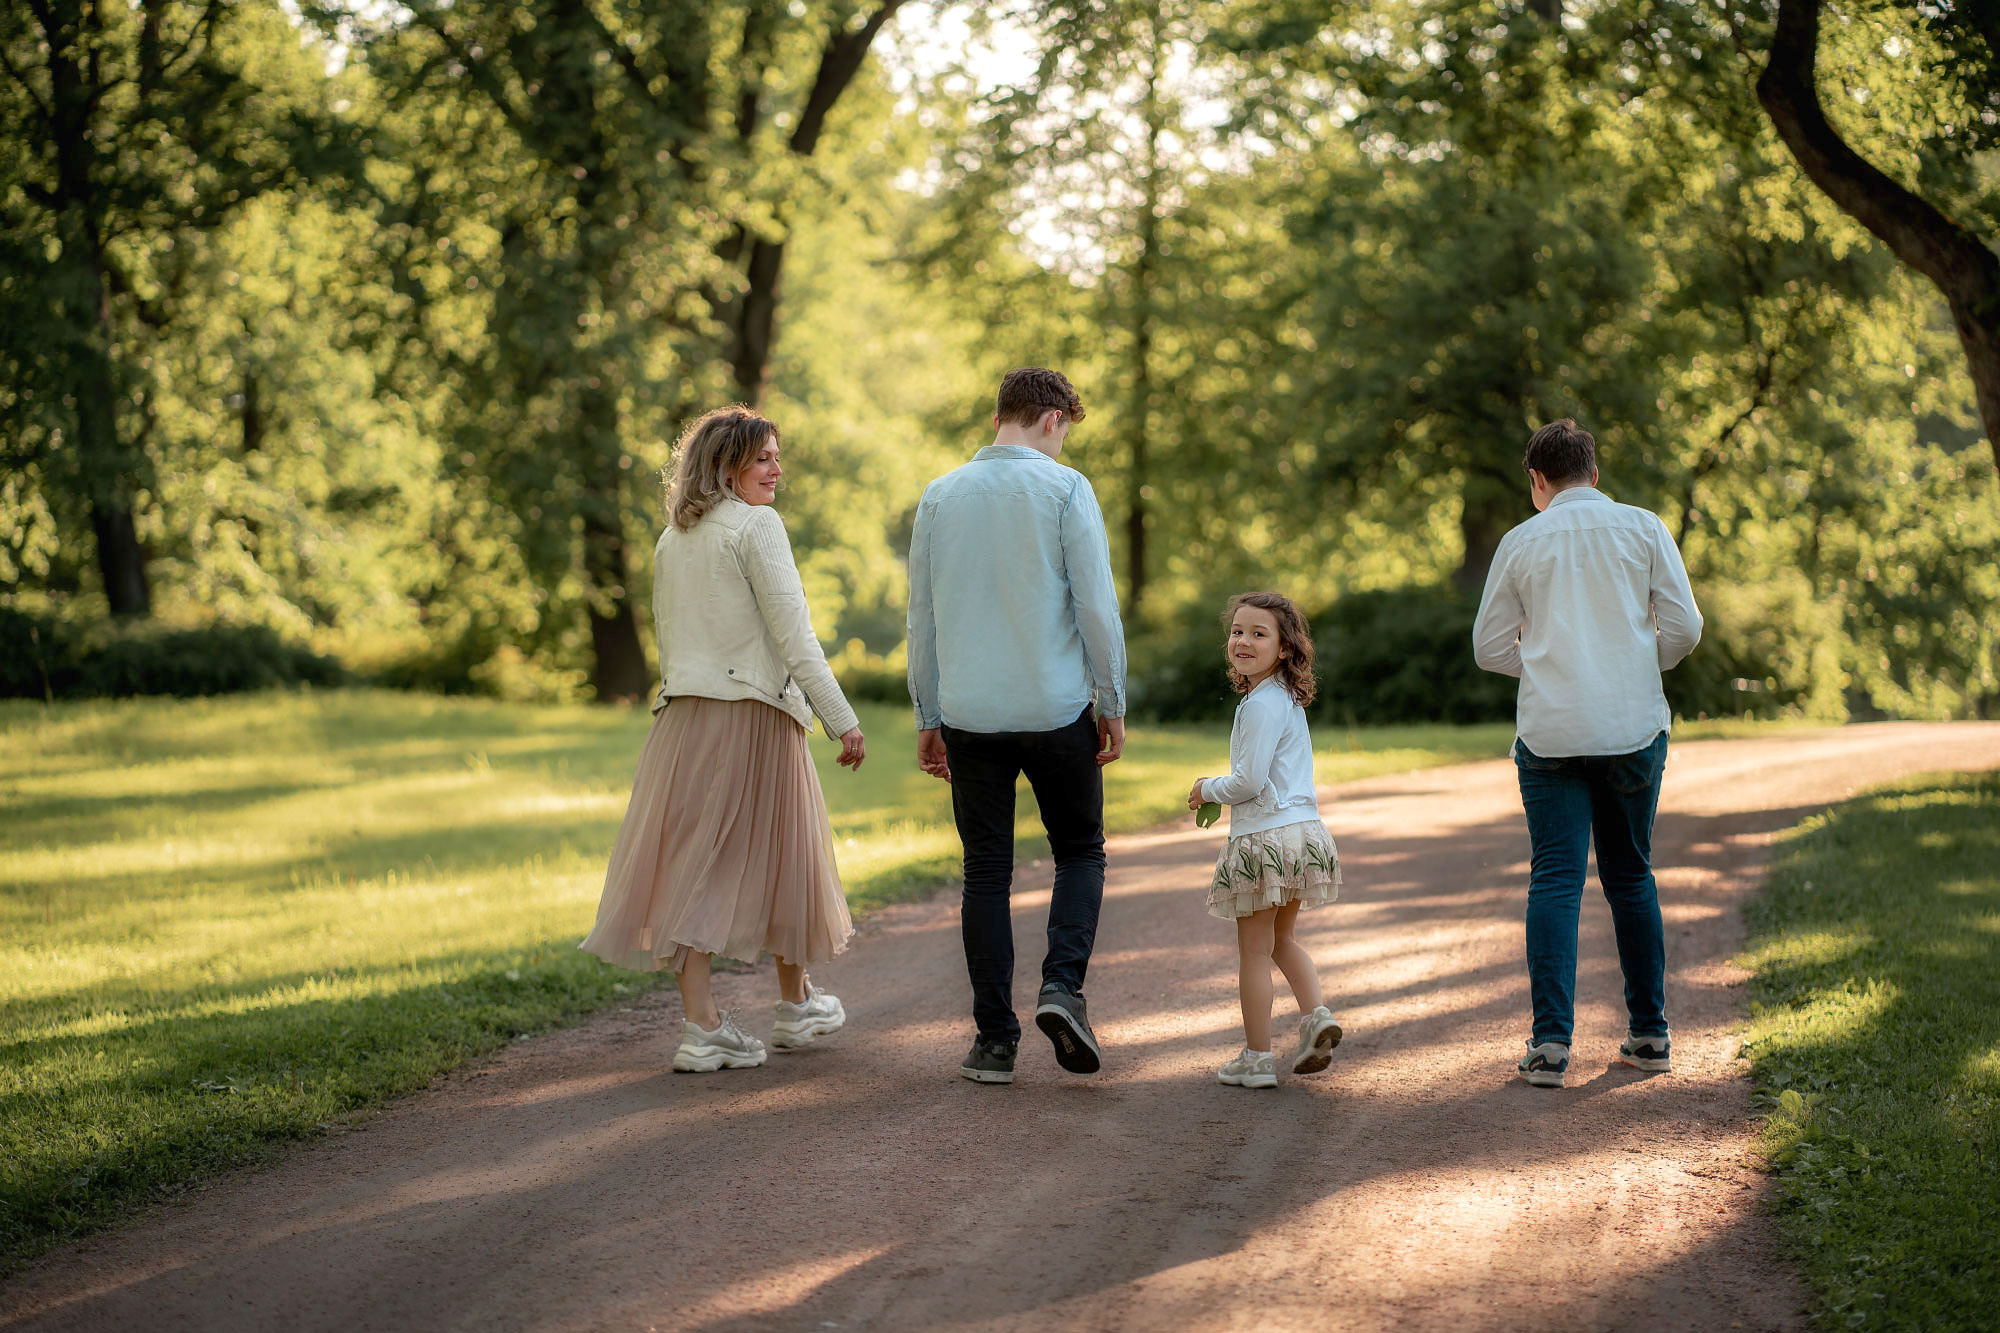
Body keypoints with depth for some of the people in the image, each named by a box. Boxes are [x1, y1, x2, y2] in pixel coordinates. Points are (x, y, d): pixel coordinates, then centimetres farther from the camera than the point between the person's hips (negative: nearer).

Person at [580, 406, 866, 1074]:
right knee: (777, 853, 10)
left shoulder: (670, 541, 14)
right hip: (754, 710, -6)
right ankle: (796, 1004, 25)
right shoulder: (756, 525, -8)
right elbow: (792, 633, -13)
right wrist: (842, 719, -13)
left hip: (683, 715, 6)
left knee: (692, 865, 2)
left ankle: (701, 1024, -5)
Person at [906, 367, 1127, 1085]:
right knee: (1080, 850, 14)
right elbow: (1096, 604, -8)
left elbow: (922, 616, 10)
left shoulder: (940, 496, 8)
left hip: (969, 715, 3)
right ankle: (1062, 984, -8)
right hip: (1056, 708, -3)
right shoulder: (1065, 488, -4)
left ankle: (994, 1040, 6)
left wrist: (928, 717, 16)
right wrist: (1113, 702, 0)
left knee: (986, 870, 7)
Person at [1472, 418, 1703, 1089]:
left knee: (1555, 879, -2)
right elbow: (1683, 627, 1)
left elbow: (1490, 647, 9)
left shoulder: (1522, 541, 4)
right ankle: (1649, 1033, 17)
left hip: (1550, 731, -1)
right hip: (1634, 727, 1)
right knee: (1630, 877, 13)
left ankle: (1551, 1041, -11)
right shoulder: (1643, 528, 5)